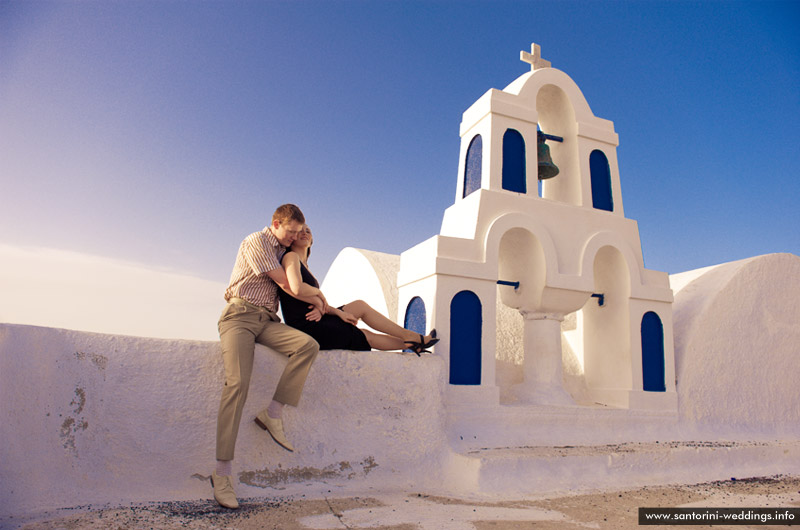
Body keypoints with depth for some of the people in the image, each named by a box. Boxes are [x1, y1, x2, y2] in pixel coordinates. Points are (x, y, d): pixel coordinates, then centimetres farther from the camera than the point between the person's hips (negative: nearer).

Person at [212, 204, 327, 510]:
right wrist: (315, 296, 8)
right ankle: (223, 472, -21)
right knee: (238, 381, -24)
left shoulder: (283, 251, 24)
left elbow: (300, 286, 28)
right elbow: (286, 284, -7)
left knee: (309, 345, -22)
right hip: (240, 313, -7)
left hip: (267, 319, 7)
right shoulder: (256, 241, -1)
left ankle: (273, 414, -16)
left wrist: (316, 302, 6)